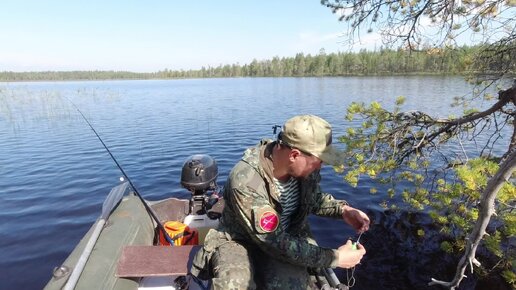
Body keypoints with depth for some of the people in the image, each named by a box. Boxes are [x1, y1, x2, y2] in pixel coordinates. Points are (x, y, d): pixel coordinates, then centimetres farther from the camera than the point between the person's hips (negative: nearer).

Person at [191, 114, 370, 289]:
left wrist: (342, 209, -9)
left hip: (287, 237, 5)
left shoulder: (304, 167, -13)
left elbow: (314, 198, 10)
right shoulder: (246, 181, -32)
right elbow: (275, 243, -27)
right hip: (240, 241, -4)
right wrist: (334, 257, -24)